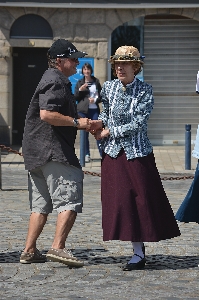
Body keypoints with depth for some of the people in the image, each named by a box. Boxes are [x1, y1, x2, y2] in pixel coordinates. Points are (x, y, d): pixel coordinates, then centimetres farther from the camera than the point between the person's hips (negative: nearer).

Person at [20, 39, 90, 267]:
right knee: (69, 200, -11)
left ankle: (29, 250, 13)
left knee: (41, 203, 13)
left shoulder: (55, 80, 24)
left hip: (37, 153, 11)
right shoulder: (55, 81, -11)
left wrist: (81, 124, 21)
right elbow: (47, 114, -23)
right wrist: (76, 122, -15)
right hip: (52, 151, -11)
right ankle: (58, 248, -18)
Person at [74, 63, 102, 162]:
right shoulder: (79, 83, 7)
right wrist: (80, 90, -11)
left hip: (94, 110, 0)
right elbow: (75, 97, 6)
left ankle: (103, 154, -2)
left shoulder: (96, 81, 8)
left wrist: (95, 100, -7)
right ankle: (87, 155, 8)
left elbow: (101, 95, 12)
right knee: (84, 133, 2)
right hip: (83, 110, 0)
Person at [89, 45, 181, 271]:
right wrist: (100, 122, -3)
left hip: (137, 152, -3)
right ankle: (138, 252, 9)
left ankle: (140, 252, 8)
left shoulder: (144, 91, -7)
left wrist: (110, 132, -12)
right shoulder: (108, 88, 4)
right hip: (113, 153, 3)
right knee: (121, 200, 0)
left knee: (143, 199, -3)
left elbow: (137, 123, -13)